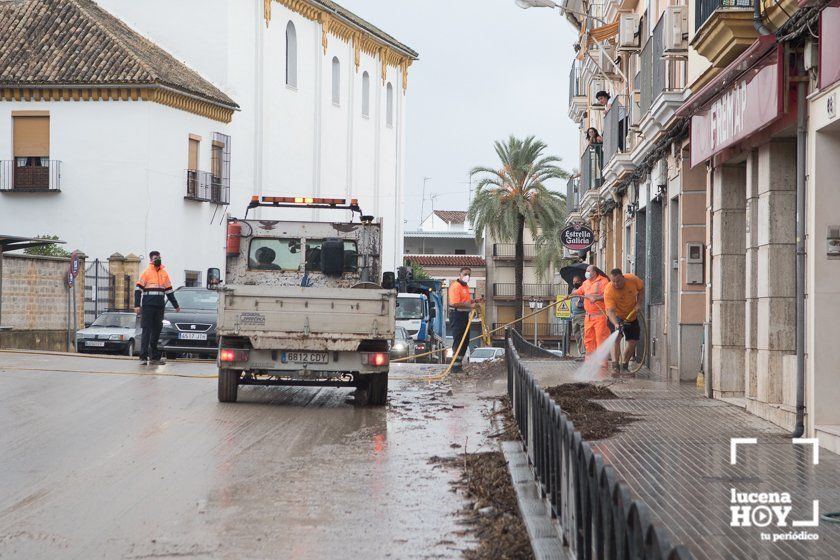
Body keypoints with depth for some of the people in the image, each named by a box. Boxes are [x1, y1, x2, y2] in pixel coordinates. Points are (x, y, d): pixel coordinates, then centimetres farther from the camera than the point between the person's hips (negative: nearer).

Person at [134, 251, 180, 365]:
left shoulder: (164, 273, 15)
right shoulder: (146, 272, 0)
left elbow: (169, 291, 22)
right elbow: (138, 289, -3)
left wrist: (176, 305, 23)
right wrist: (137, 305, -11)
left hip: (160, 307, 5)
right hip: (148, 307, -5)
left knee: (156, 331, 7)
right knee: (147, 331, -6)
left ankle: (154, 356, 12)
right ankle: (143, 357, -8)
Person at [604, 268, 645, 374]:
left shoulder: (633, 279, -21)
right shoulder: (608, 291, -31)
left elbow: (641, 289, 0)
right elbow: (610, 311, -37)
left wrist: (639, 304, -12)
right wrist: (616, 324, -53)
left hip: (632, 316, 4)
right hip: (617, 316, -4)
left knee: (633, 341, 3)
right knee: (616, 338, -25)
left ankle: (624, 365, 18)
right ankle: (615, 365, -31)